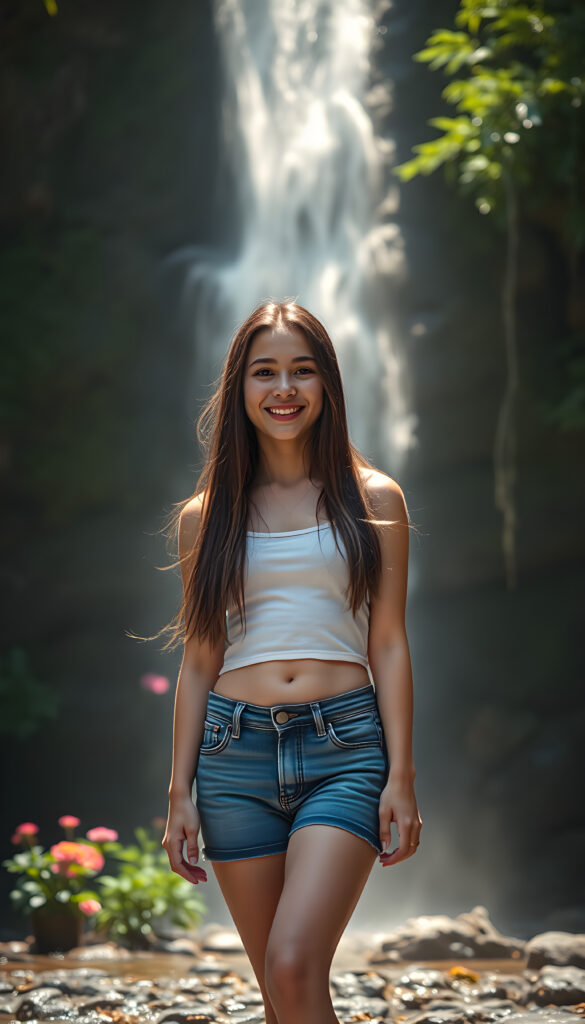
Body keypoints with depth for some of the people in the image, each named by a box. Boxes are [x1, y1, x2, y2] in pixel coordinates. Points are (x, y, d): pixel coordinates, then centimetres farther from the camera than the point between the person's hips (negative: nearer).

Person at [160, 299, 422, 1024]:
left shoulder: (373, 501, 7)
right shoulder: (207, 515, 11)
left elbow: (388, 645, 4)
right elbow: (198, 661, 11)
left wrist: (401, 777, -4)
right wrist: (180, 793, 7)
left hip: (345, 748, -2)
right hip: (236, 752, 2)